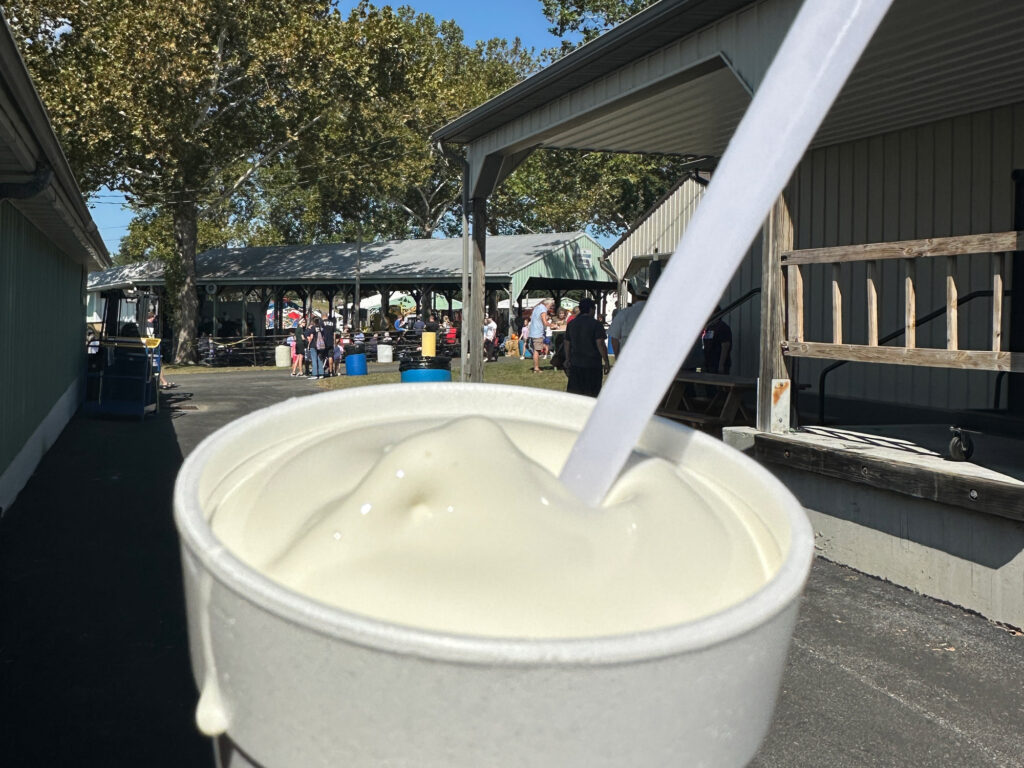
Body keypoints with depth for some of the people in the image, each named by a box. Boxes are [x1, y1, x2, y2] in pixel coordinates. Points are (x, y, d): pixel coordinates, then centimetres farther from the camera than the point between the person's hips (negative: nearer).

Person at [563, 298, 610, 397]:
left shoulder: (571, 324, 10)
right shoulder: (596, 324, -8)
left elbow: (567, 343, 15)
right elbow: (600, 344, -14)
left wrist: (568, 360, 25)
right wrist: (606, 363, -10)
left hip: (575, 364, 5)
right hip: (593, 364, -5)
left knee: (574, 393, 7)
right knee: (592, 395, 1)